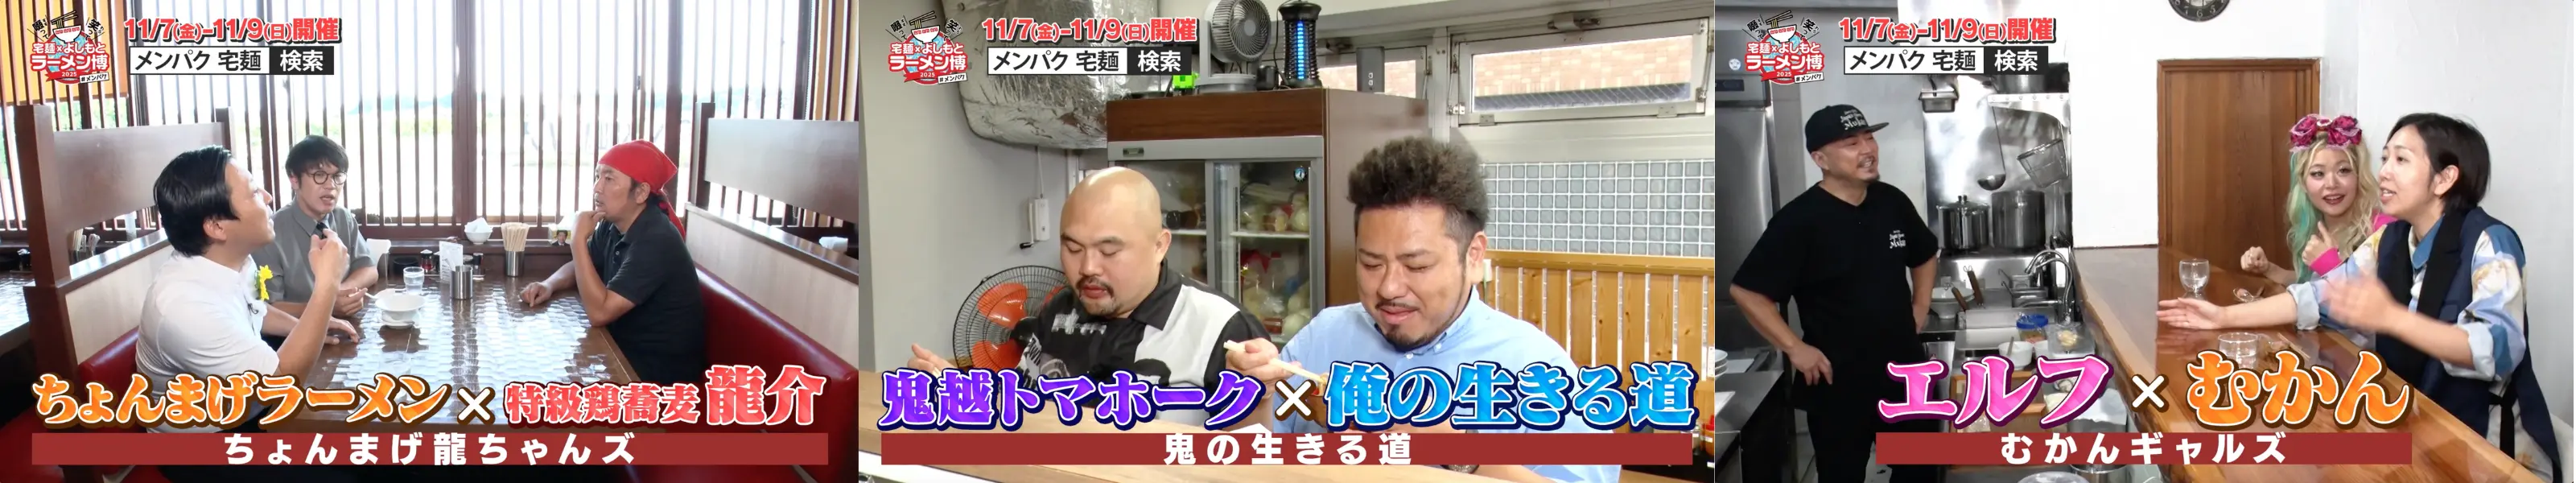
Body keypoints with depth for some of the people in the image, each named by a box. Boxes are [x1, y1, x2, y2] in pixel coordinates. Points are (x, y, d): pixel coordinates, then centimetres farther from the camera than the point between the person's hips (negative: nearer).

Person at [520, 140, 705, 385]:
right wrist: (549, 285, -2)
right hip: (626, 349, 8)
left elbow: (599, 312, -29)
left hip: (663, 369, -8)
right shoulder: (613, 225, 1)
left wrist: (579, 239, -26)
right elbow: (580, 268, 20)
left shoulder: (656, 241, -27)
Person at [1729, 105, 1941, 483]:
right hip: (1837, 383, -5)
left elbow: (1925, 256, 22)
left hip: (1906, 371, 6)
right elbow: (1747, 291, -17)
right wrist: (1795, 349, -17)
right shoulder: (1799, 220, -18)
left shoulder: (1893, 202, 1)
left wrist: (1919, 310, 11)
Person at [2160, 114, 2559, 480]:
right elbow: (2321, 296, 7)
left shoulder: (2489, 243, -18)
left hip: (2490, 446, -7)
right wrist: (2225, 317, -3)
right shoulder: (2391, 239, 4)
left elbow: (2501, 349, -31)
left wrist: (2390, 317, -43)